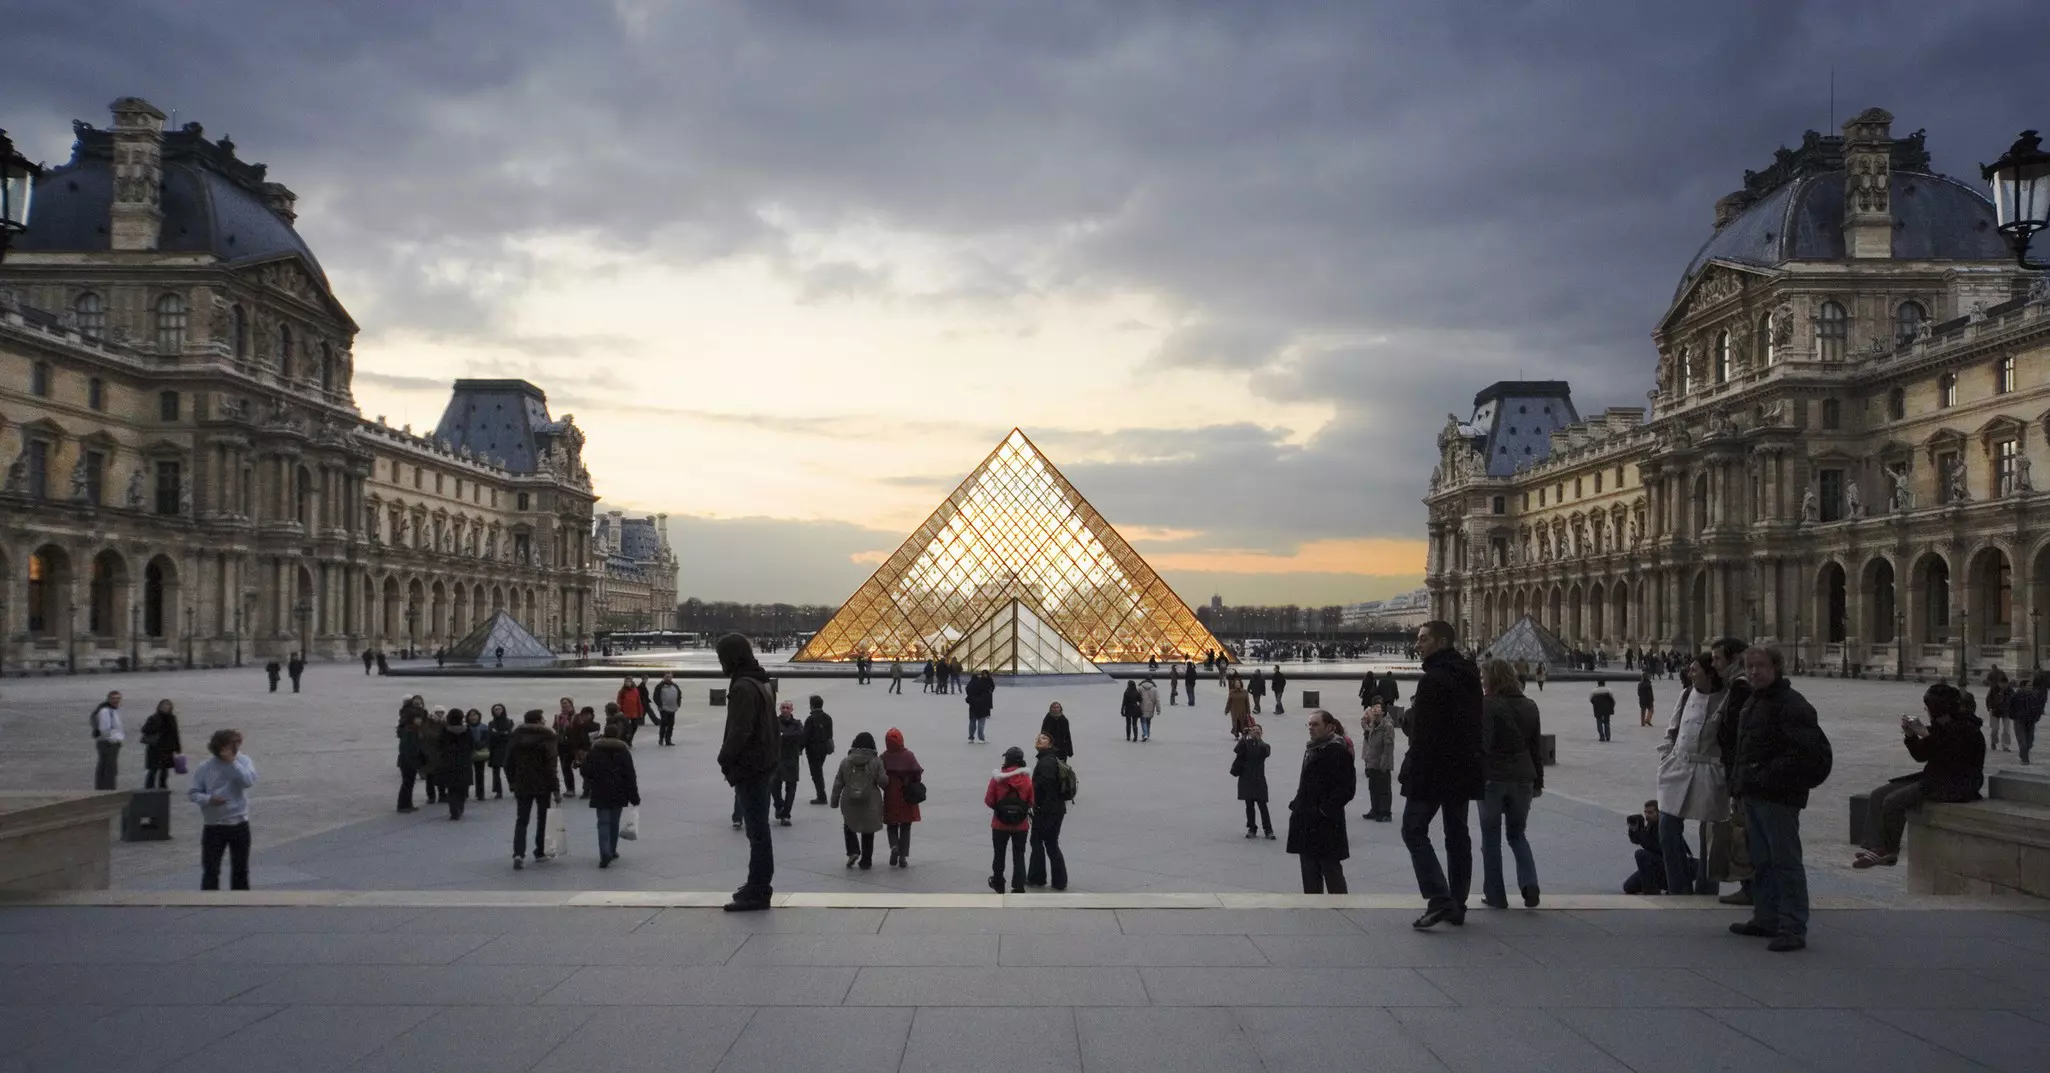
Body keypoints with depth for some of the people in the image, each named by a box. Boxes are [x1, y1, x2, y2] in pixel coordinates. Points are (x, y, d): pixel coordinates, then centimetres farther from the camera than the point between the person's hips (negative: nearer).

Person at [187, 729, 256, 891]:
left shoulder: (243, 761, -3)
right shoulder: (204, 767, -7)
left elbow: (248, 781, -21)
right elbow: (192, 793, -3)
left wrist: (232, 761, -22)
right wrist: (208, 799, -21)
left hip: (239, 824, 2)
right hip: (214, 826, -2)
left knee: (240, 868, 14)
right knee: (210, 870, -3)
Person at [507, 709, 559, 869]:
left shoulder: (516, 737, 5)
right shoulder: (546, 738, -8)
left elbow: (508, 764, 8)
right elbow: (550, 766, -12)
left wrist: (513, 783, 16)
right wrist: (555, 789, -9)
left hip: (522, 785, 3)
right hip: (542, 785, -3)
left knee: (521, 820, 3)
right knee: (542, 818, 13)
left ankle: (518, 853, -16)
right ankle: (540, 852, 17)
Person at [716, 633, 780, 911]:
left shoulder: (743, 688, -20)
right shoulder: (762, 682, 12)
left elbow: (739, 732, -26)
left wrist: (725, 758, -11)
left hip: (749, 766, -10)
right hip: (763, 761, 10)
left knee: (757, 829, -6)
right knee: (758, 827, 17)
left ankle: (757, 891, -1)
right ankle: (758, 885, 27)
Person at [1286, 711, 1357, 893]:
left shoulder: (1337, 751, -14)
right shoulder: (1312, 748, 14)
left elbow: (1346, 787, -19)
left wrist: (1326, 810, -20)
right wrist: (1298, 805, 12)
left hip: (1326, 823, -9)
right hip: (1307, 821, 9)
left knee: (1331, 869, -3)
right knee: (1310, 871, 14)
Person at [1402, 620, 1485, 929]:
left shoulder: (1433, 679, -17)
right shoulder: (1470, 677, 13)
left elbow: (1422, 733, -20)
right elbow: (1476, 727, 17)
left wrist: (1410, 771, -15)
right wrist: (1475, 765, 20)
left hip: (1433, 770, -9)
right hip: (1464, 771, 9)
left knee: (1414, 830, -1)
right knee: (1457, 835, 12)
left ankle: (1439, 898, -13)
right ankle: (1456, 906, 16)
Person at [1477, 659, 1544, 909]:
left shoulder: (1487, 705, -10)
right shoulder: (1529, 706, 9)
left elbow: (1482, 745, -17)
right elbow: (1536, 747, 13)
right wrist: (1538, 781, 19)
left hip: (1493, 778, -5)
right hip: (1523, 778, 5)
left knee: (1491, 837, 6)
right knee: (1517, 834, 17)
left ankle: (1495, 895, 8)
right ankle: (1529, 883, -4)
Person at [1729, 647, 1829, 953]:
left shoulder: (1791, 705, -14)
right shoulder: (1753, 702, 17)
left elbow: (1811, 750, -23)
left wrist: (1771, 775, -22)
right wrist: (1740, 783, 17)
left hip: (1778, 798, -10)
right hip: (1753, 795, 10)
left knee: (1785, 861, -6)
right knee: (1761, 861, 17)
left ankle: (1793, 929, -3)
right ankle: (1766, 919, 28)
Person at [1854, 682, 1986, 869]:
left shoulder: (1965, 729, -14)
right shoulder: (1940, 726, 13)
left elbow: (1948, 758, -26)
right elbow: (1921, 755, 17)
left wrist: (1926, 735, -23)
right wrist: (1910, 736, -1)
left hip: (1956, 785, -10)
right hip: (1935, 778, 10)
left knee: (1894, 801, -22)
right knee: (1879, 794, -4)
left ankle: (1888, 851, -4)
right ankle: (1875, 848, -14)